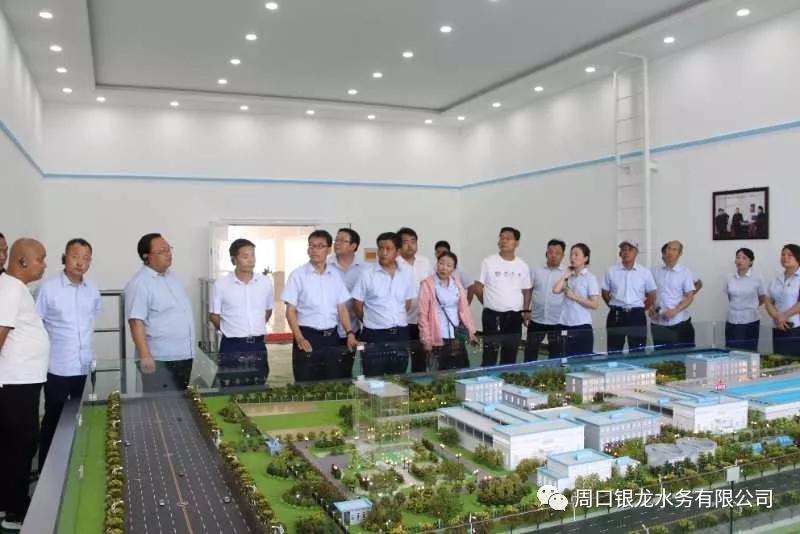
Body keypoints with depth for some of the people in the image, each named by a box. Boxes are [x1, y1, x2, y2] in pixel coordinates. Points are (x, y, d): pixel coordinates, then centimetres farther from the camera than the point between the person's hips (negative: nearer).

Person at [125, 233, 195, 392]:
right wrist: (145, 356, -24)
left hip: (184, 355, 8)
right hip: (160, 360, -8)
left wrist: (190, 346, 19)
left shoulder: (172, 275, 11)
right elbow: (136, 322, -19)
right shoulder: (139, 284, -14)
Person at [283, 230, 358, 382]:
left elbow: (342, 308, 9)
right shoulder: (298, 275, -3)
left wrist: (350, 333, -4)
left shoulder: (335, 275, 8)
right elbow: (290, 311, -6)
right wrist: (300, 338, -17)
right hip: (308, 336, -4)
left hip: (332, 337, 4)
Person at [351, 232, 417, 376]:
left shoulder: (407, 273, 4)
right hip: (374, 336, -3)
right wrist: (371, 321, 7)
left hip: (400, 335, 3)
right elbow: (357, 304, -1)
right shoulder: (367, 273, -6)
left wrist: (398, 321, 11)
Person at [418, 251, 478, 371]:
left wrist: (470, 331, 4)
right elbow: (423, 314, -7)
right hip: (438, 337, -4)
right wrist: (426, 339, -10)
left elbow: (464, 308, 9)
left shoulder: (457, 282, 8)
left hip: (456, 336, 5)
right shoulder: (427, 284, -7)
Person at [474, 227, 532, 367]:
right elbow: (478, 286, 0)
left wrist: (526, 311, 1)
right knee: (489, 357, -1)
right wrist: (489, 303, 4)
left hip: (514, 316, 3)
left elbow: (526, 290, 12)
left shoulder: (523, 266, 6)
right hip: (492, 316, -3)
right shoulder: (488, 262, -4)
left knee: (510, 357, 12)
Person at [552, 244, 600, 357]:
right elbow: (556, 290, -8)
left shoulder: (590, 278, -5)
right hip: (566, 326, 5)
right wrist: (566, 275, 0)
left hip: (582, 327, -5)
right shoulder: (568, 277, 10)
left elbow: (595, 304, -11)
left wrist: (574, 296, -13)